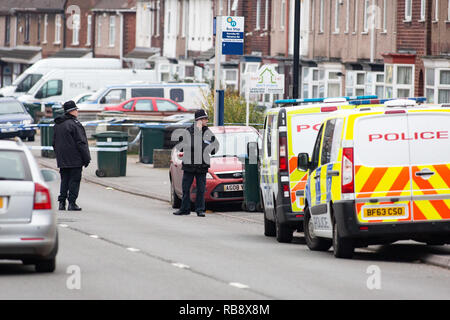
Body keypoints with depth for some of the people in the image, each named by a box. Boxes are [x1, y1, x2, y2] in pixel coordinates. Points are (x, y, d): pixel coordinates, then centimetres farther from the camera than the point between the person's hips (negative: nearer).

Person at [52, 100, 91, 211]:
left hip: (62, 160, 7)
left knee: (64, 180, 12)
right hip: (74, 159, -7)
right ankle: (72, 203, -6)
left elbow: (54, 143, 19)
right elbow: (81, 143, -14)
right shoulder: (74, 124, -13)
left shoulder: (57, 125, 12)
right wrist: (86, 158, -9)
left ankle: (62, 202, 9)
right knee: (74, 180, -2)